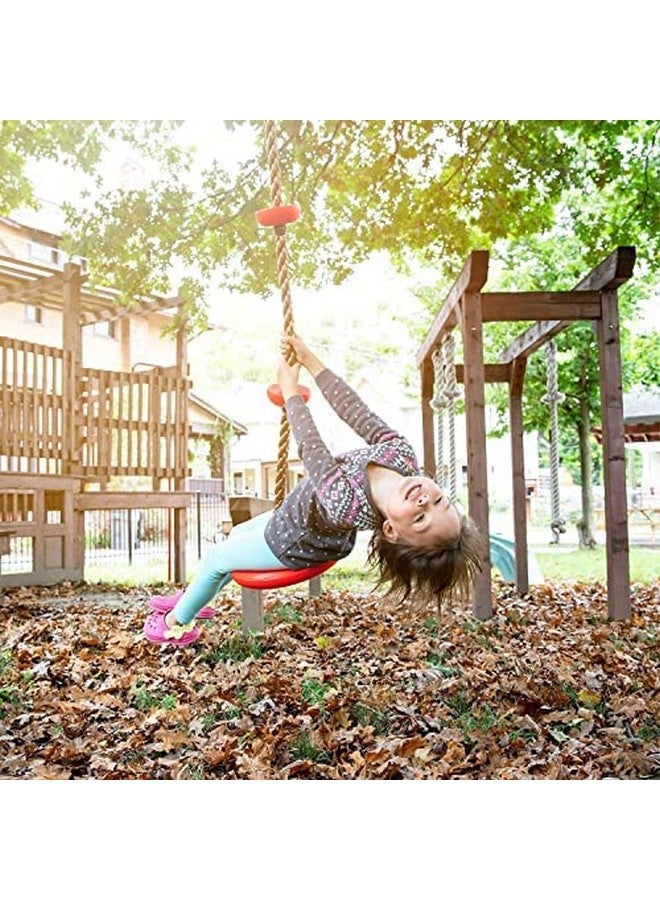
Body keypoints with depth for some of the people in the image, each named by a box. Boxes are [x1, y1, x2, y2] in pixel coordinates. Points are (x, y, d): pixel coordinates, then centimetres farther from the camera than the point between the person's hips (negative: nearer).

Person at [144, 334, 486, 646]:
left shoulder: (344, 507, -50)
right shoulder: (401, 451, -37)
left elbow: (310, 446, -37)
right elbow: (358, 412, -26)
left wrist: (290, 390, -22)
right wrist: (310, 359, -22)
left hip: (291, 544, -6)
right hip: (304, 515, 6)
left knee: (216, 558, 19)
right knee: (236, 534, 30)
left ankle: (177, 623, 50)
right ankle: (193, 598, 59)